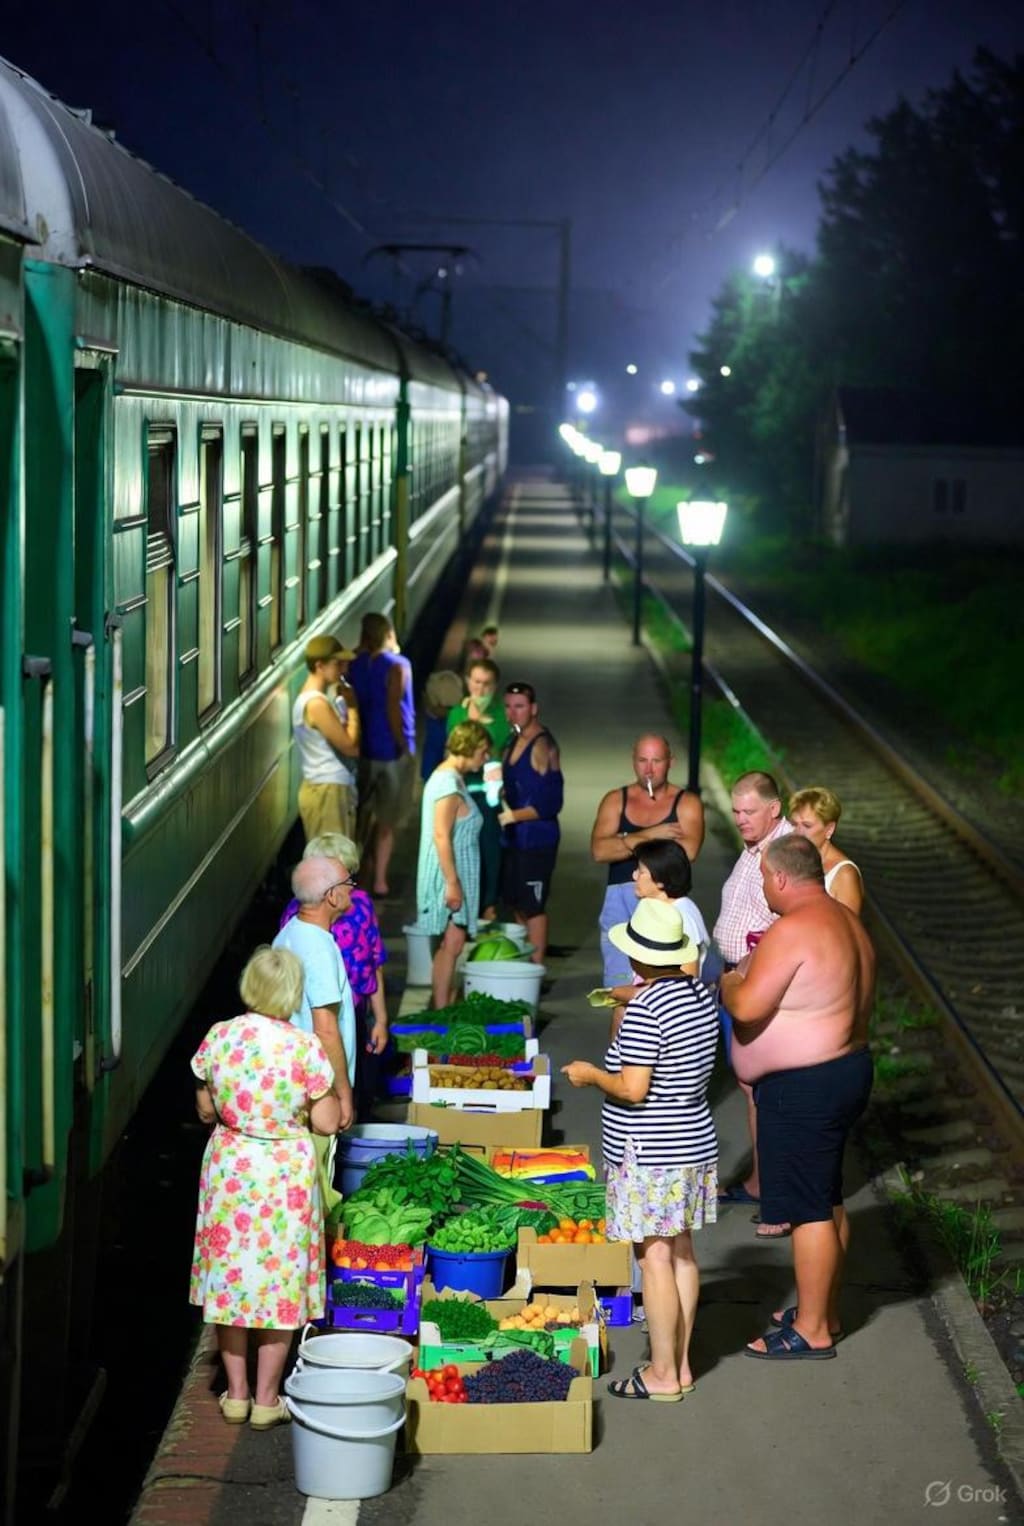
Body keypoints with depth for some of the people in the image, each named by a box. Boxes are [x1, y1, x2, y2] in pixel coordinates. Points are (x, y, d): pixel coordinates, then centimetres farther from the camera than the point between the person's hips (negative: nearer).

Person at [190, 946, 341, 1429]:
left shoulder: (218, 1038, -8)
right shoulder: (305, 1047, -17)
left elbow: (206, 1111, 2)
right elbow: (326, 1122, -12)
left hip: (228, 1169, 3)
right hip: (285, 1173, -3)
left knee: (229, 1276, 15)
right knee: (280, 1282, 10)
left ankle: (236, 1393, 23)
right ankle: (266, 1400, 17)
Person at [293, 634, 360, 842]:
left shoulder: (312, 698, 12)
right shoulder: (316, 703, -19)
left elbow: (341, 740, 16)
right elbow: (351, 746, -18)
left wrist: (345, 703, 6)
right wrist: (352, 706, -8)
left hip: (329, 788, 10)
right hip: (327, 791, -10)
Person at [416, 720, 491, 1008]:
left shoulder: (447, 777, 14)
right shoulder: (449, 783, -18)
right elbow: (441, 836, -22)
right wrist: (452, 883, -23)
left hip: (453, 875, 10)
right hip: (448, 875, -10)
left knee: (450, 943, 13)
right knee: (452, 943, -9)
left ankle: (444, 1007, 19)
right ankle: (441, 1011, -6)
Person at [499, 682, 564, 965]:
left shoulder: (542, 745, -15)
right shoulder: (513, 741, 11)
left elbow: (551, 803, -19)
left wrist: (514, 815, -21)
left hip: (537, 839, -9)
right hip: (512, 838, 9)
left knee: (532, 908, -4)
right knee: (517, 905, 15)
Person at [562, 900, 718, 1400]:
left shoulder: (645, 1008, -21)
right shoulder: (700, 994, 5)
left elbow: (633, 1090, -24)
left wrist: (591, 1075, -6)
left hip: (651, 1154, -9)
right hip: (695, 1143, 9)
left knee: (655, 1258, -1)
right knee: (681, 1252, 15)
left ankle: (662, 1374, 6)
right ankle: (681, 1363, 23)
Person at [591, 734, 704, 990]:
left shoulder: (687, 803, 5)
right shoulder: (615, 801, 12)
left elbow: (688, 851, -14)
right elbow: (598, 851, -3)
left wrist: (626, 843, -6)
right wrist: (649, 835, -12)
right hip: (620, 901, 3)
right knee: (620, 988, -2)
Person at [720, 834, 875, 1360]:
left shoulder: (792, 931, -22)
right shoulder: (845, 921, 9)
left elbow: (747, 1006, -25)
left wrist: (729, 982, -3)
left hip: (804, 1089, -10)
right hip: (846, 1068, 10)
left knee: (809, 1210, -1)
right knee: (828, 1202, 19)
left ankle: (812, 1331, 7)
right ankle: (824, 1311, 31)